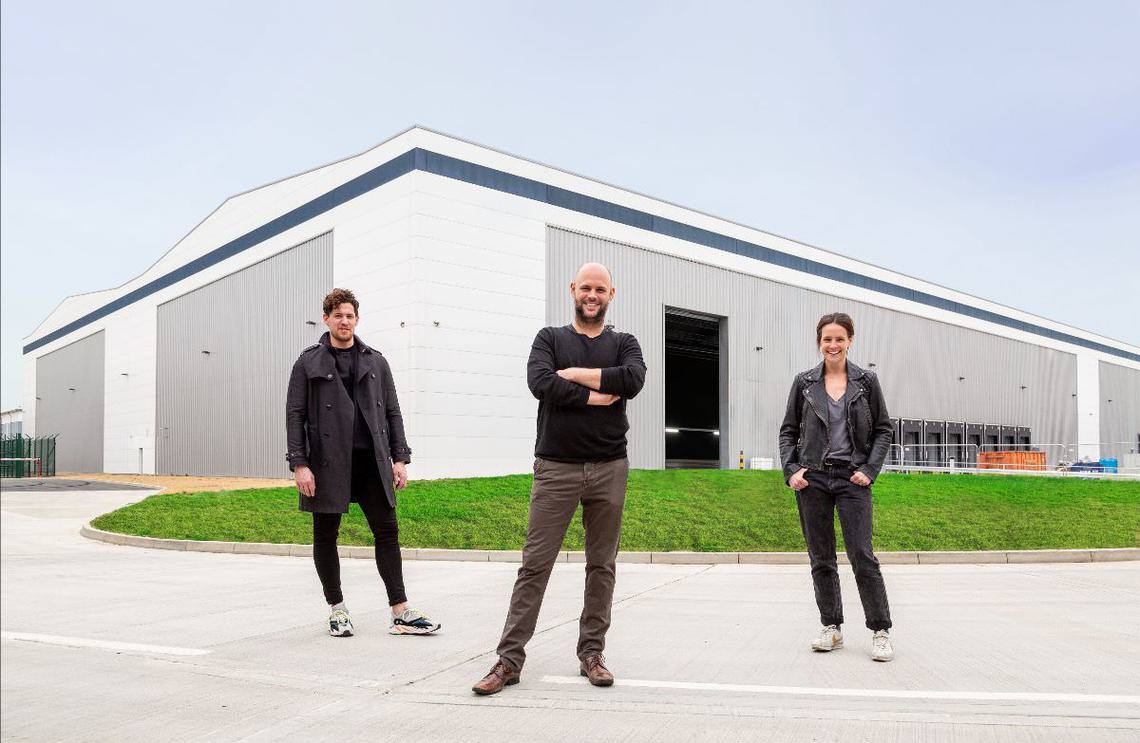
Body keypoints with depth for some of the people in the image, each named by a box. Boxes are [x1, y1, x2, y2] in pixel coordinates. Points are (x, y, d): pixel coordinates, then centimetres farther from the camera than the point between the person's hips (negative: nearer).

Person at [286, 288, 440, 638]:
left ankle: (401, 613, 5)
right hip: (328, 463, -2)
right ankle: (337, 610, 22)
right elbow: (294, 415, 0)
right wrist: (299, 464, -9)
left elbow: (392, 412, 12)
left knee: (387, 531, 0)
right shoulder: (308, 363, 4)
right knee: (325, 536, 7)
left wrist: (400, 458, 4)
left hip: (371, 461, 2)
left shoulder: (375, 361, 12)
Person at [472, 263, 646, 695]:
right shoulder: (549, 338, 9)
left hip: (609, 469, 2)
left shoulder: (623, 344, 11)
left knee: (602, 567, 8)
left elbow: (633, 380, -12)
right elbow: (540, 383, -11)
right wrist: (593, 397, -10)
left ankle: (592, 654, 20)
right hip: (556, 467, -2)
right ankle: (509, 659, 4)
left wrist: (574, 374, -9)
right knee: (535, 565, -2)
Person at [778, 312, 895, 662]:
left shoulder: (866, 381, 4)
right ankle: (831, 629, 17)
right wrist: (790, 469, -3)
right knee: (821, 558, 7)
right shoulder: (804, 382, 6)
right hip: (812, 478, 2)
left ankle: (881, 632, 5)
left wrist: (869, 470, -5)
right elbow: (788, 430, 9)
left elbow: (883, 430, 7)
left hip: (852, 478, -2)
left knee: (862, 556, -6)